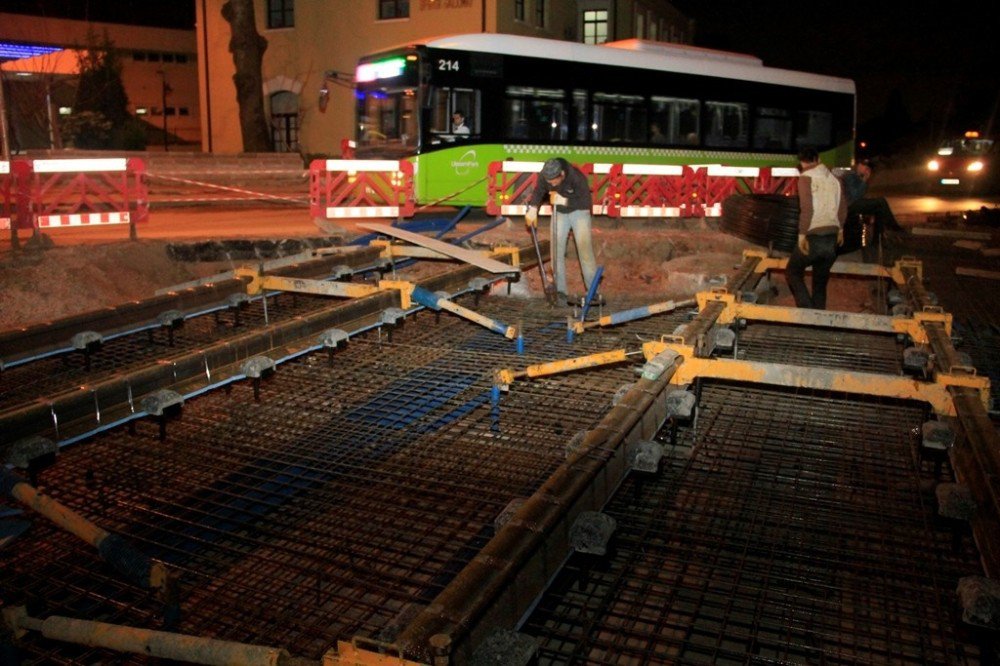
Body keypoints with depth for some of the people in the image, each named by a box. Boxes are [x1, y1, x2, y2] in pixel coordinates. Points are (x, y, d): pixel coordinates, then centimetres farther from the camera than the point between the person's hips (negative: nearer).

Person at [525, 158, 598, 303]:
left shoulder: (577, 177, -31)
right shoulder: (543, 176, -19)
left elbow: (587, 203, -28)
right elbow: (538, 191, 1)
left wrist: (564, 200, -35)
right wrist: (533, 209, -13)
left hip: (579, 211, -4)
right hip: (559, 213, 4)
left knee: (585, 250, -12)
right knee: (557, 252, -3)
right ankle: (560, 290, 4)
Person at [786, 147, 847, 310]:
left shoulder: (806, 177, -6)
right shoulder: (834, 178, 12)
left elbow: (807, 208, -17)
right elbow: (843, 207, 15)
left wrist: (802, 234, -14)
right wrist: (840, 229, 28)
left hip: (813, 237, -6)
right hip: (832, 237, 6)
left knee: (793, 272, 11)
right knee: (820, 281, 15)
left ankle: (807, 311, -5)